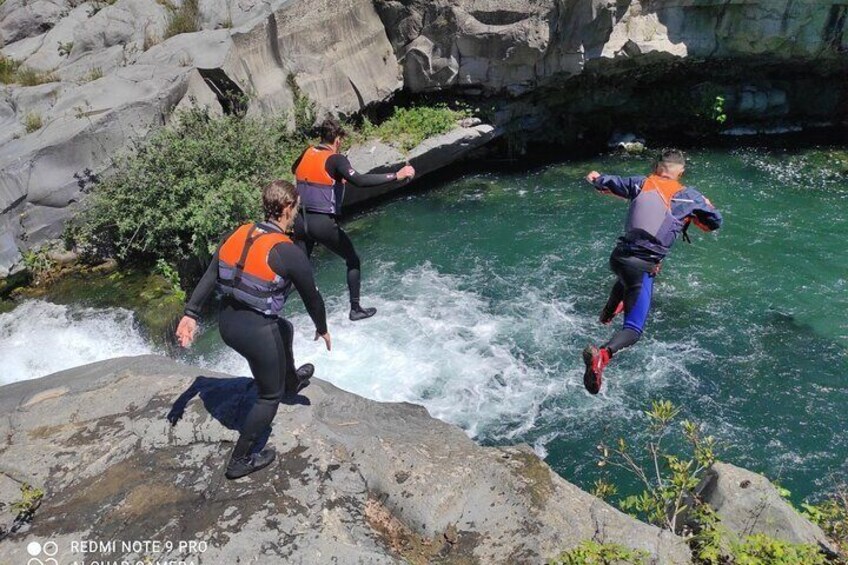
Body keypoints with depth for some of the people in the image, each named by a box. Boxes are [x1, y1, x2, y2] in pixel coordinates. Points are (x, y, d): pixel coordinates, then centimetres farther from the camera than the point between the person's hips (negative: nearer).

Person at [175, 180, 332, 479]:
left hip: (226, 322, 7)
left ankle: (292, 381, 59)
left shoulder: (238, 234, 1)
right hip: (256, 331, -7)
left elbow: (209, 277, 2)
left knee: (284, 329, 35)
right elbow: (311, 297, -4)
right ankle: (240, 460, 24)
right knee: (270, 396, 15)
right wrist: (322, 329, 13)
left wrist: (190, 314, 7)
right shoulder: (290, 253, -17)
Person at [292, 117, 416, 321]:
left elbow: (294, 169, 31)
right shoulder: (335, 159, -11)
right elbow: (359, 180, -27)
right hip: (322, 222, -6)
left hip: (300, 220, 6)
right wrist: (396, 175, -26)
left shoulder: (307, 153, 8)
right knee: (353, 261, 13)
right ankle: (355, 309, 16)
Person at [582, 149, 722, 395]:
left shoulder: (641, 183, 8)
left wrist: (596, 177, 40)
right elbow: (715, 222, 15)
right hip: (642, 267, -4)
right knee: (633, 329, -5)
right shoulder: (689, 196, 4)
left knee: (626, 280, 42)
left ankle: (608, 313, 64)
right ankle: (602, 355, -34)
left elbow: (607, 182, 18)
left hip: (618, 256, 5)